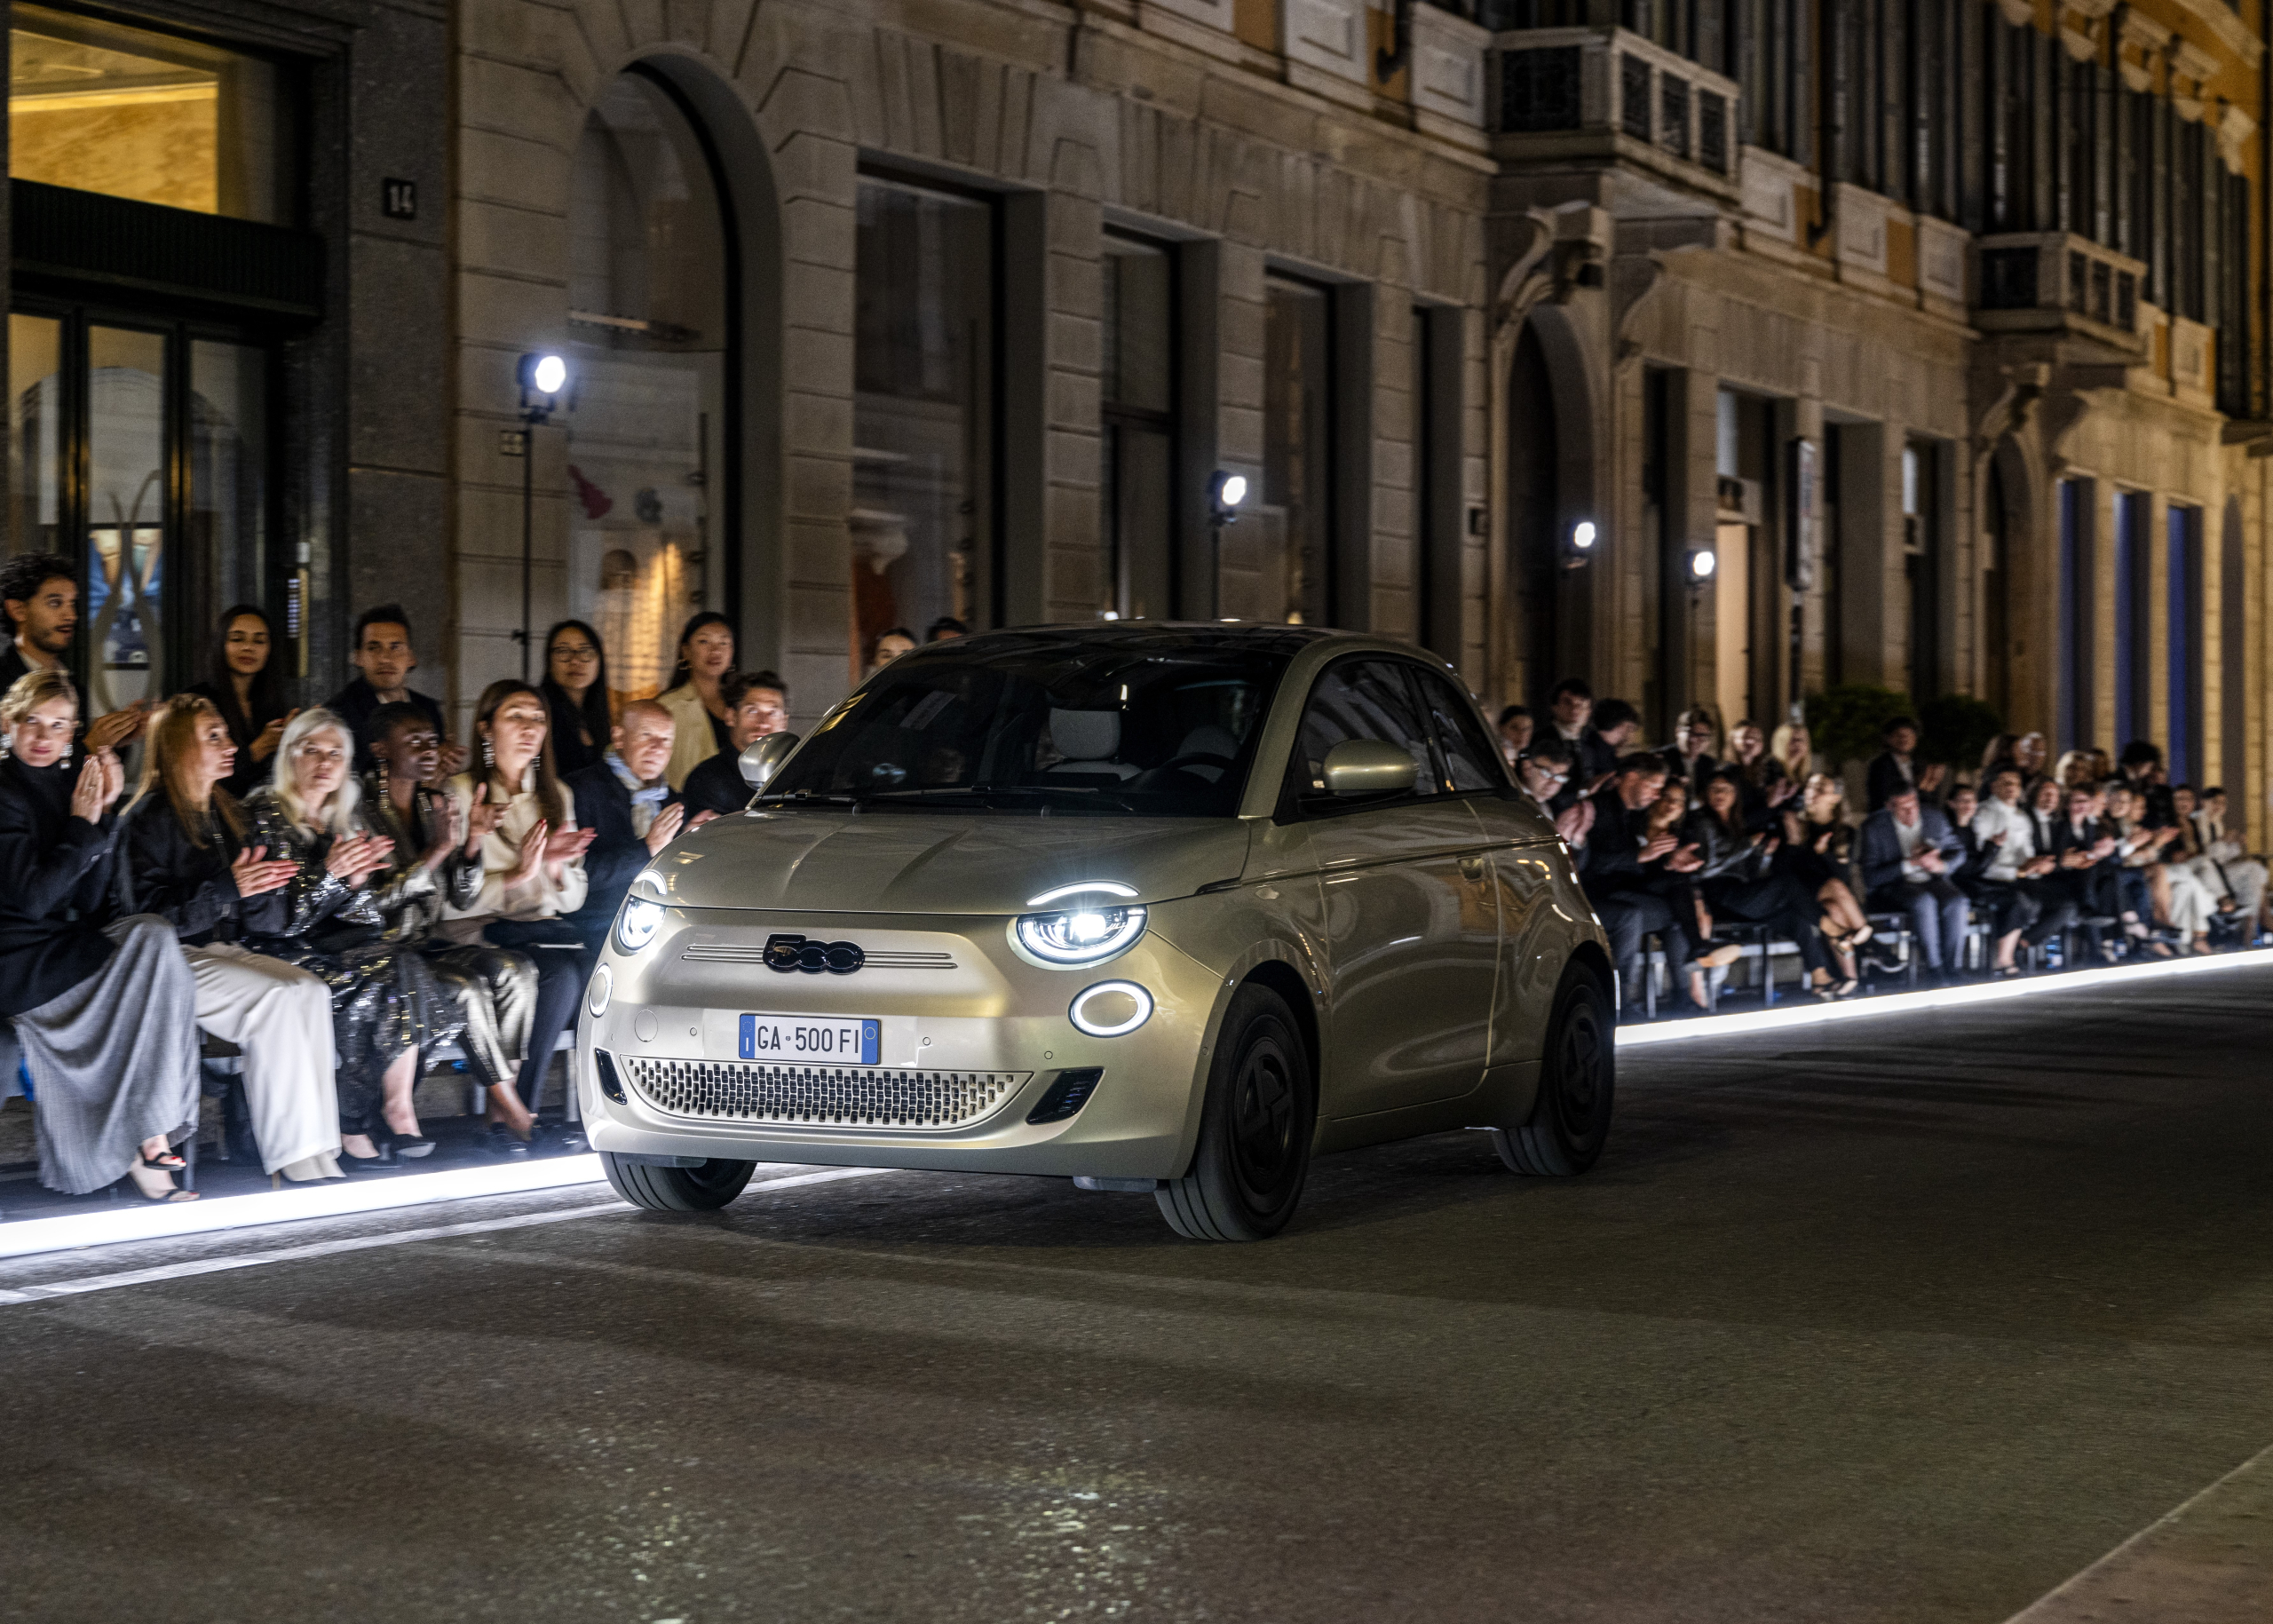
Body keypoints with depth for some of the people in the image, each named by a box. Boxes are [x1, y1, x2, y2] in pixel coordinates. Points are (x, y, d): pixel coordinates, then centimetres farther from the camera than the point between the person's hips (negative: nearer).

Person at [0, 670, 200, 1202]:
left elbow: (90, 905, 4)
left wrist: (104, 814, -6)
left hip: (63, 949, 6)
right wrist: (82, 825, -12)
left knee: (151, 931, -21)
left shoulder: (72, 785, 11)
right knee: (153, 941, -23)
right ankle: (148, 1136, -21)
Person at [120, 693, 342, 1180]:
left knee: (311, 990, -20)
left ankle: (316, 1149, -27)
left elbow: (263, 921, 16)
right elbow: (150, 914, -17)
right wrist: (229, 888, -25)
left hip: (224, 952, 7)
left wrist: (264, 889, -9)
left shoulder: (225, 813, 17)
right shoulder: (147, 819, -6)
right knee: (278, 997, -28)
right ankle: (291, 1153, -25)